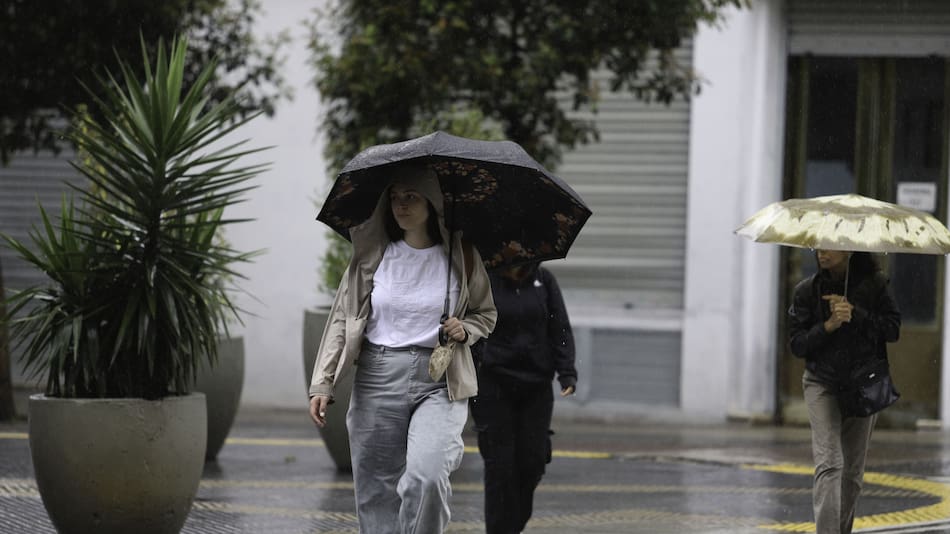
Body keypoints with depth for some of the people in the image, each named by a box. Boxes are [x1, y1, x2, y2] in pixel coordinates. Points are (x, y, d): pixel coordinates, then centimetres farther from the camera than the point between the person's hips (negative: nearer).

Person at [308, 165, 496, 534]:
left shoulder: (460, 256, 3)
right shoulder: (373, 254, 5)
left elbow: (486, 314, 17)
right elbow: (342, 318, 6)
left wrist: (465, 331, -6)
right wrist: (322, 384, -2)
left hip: (440, 382, -2)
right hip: (379, 379, 2)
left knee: (427, 477, -23)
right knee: (376, 491, 2)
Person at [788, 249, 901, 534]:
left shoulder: (875, 284, -1)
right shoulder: (807, 290, -3)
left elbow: (893, 329, -4)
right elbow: (796, 343, -4)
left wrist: (854, 313, -15)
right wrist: (829, 326, -20)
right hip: (823, 385, -2)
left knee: (853, 470, 9)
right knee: (829, 463, -17)